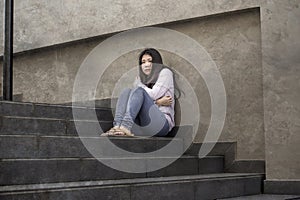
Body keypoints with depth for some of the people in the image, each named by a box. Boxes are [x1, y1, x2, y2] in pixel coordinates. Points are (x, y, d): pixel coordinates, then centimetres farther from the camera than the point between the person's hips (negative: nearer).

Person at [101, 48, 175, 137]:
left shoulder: (165, 72, 11)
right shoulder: (140, 78, 25)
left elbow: (154, 94, -5)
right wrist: (158, 101, -5)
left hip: (162, 122, -4)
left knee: (139, 91, -24)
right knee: (127, 91, -12)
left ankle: (125, 127, -48)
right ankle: (117, 126, -37)